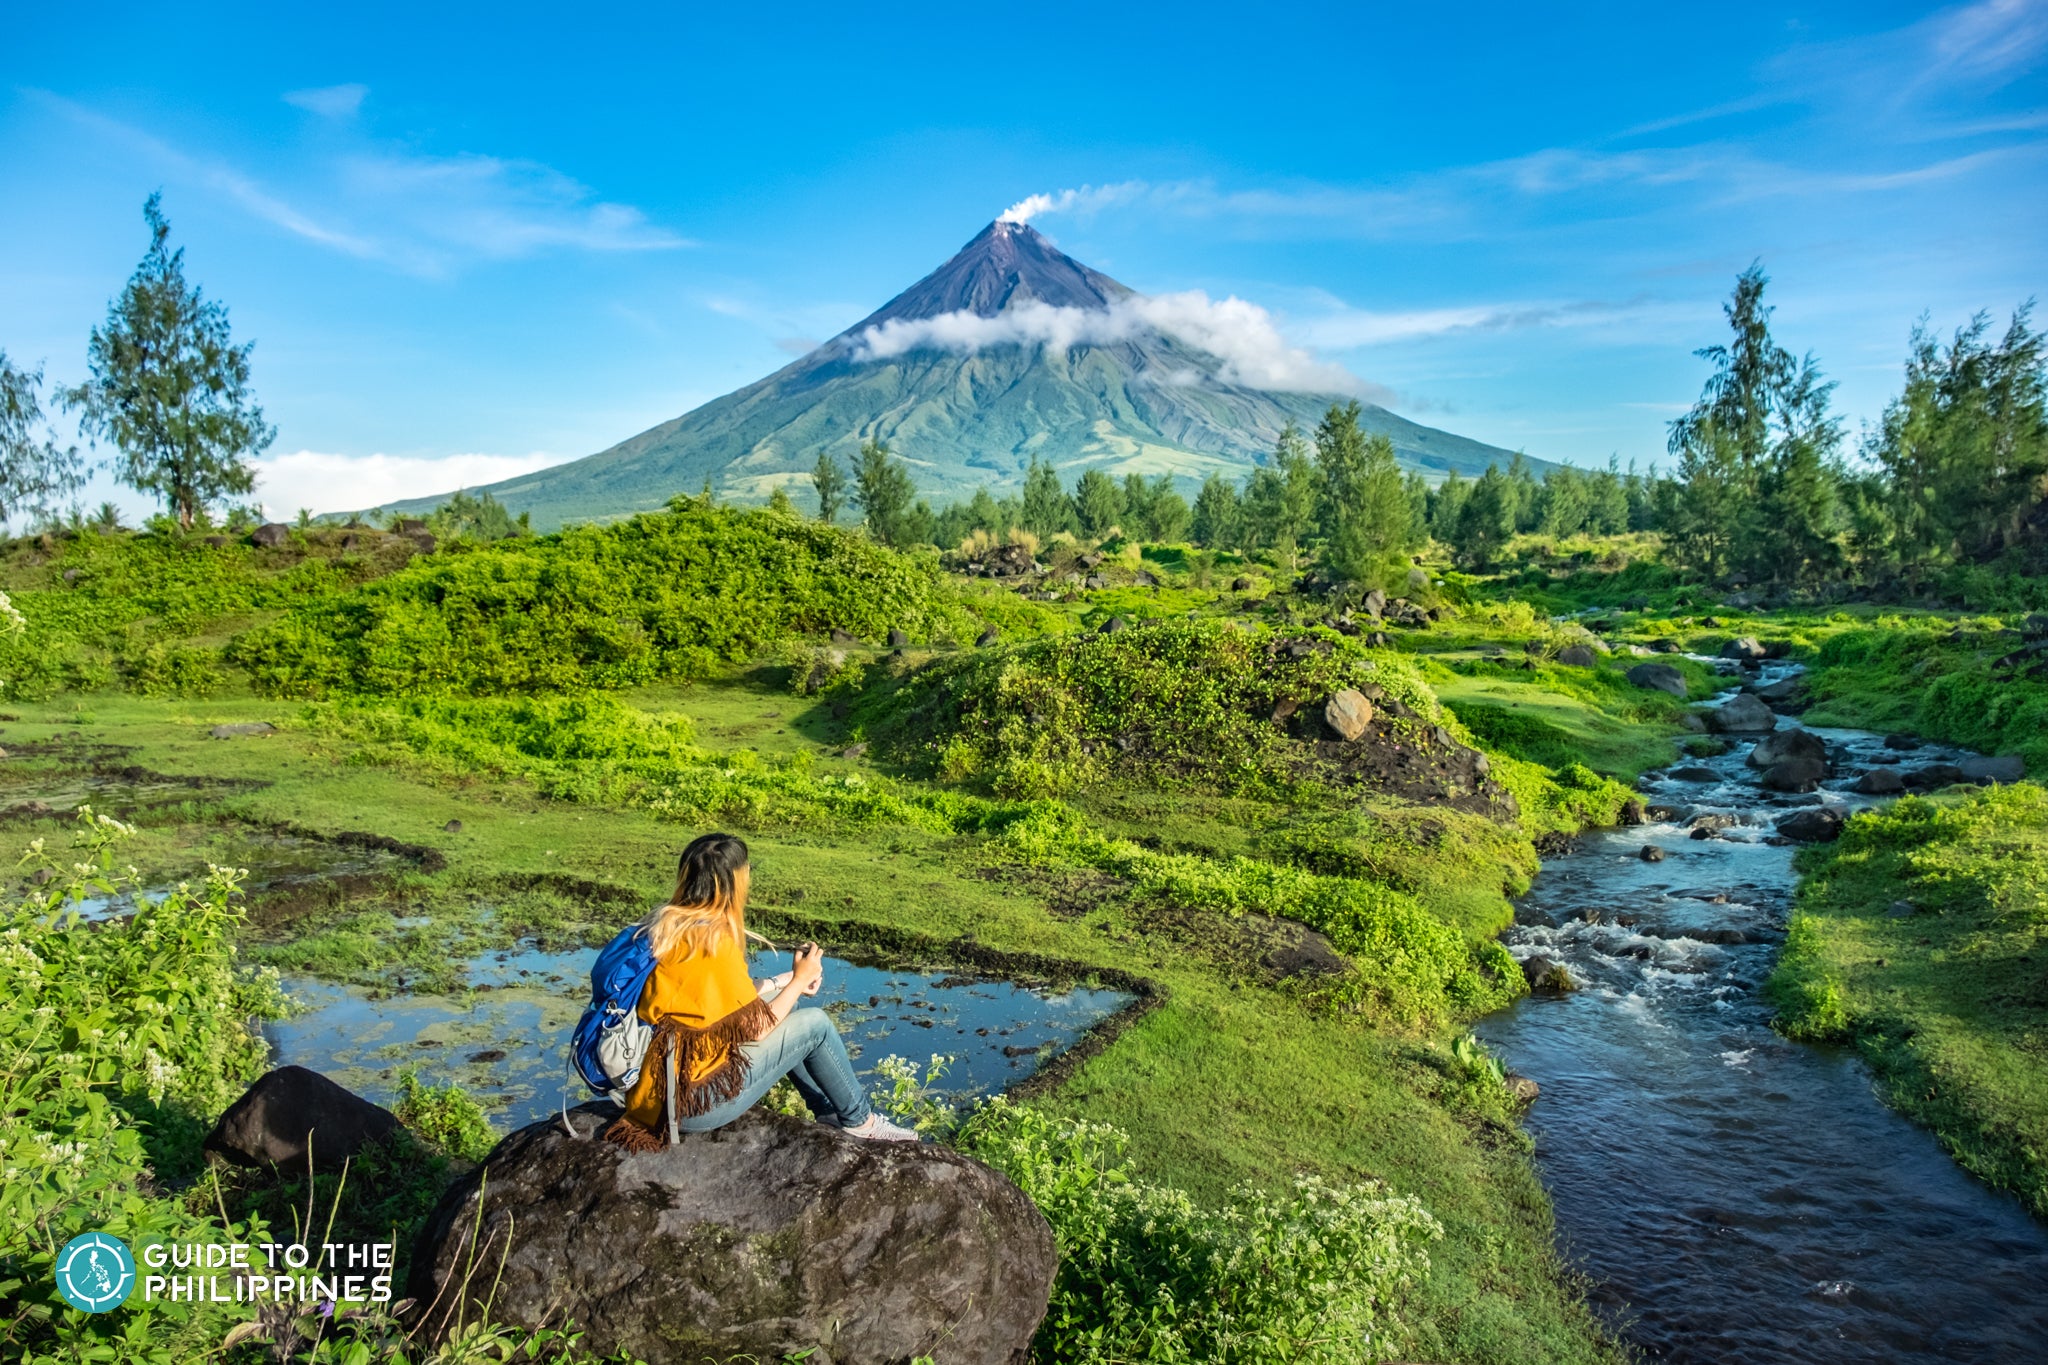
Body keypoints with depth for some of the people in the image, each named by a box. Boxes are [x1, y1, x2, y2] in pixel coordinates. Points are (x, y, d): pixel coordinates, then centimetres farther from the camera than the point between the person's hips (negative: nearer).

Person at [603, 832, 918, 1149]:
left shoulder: (666, 923, 3)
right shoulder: (714, 940, -22)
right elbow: (756, 1028, -13)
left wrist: (783, 982, 16)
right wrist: (799, 981, 1)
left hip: (657, 1084, 9)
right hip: (690, 1101, -9)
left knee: (779, 1006, 16)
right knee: (815, 1024, -2)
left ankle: (828, 1110, 25)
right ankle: (857, 1119, 19)